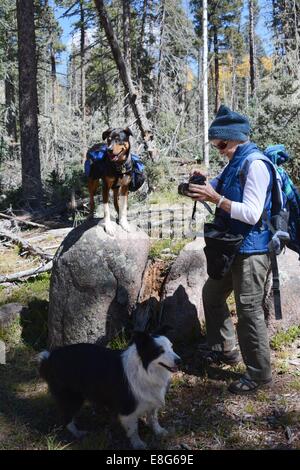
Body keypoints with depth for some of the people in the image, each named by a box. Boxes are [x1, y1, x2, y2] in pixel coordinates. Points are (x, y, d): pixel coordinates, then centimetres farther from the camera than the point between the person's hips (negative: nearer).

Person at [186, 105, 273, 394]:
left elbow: (251, 214, -24)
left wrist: (214, 197, -24)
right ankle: (225, 350, 36)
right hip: (232, 247, 10)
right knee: (212, 294, 20)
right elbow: (224, 194, 21)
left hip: (251, 249, -10)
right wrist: (204, 186, 1)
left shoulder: (255, 165, -18)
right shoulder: (234, 162, 10)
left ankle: (259, 373, 13)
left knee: (249, 310, -3)